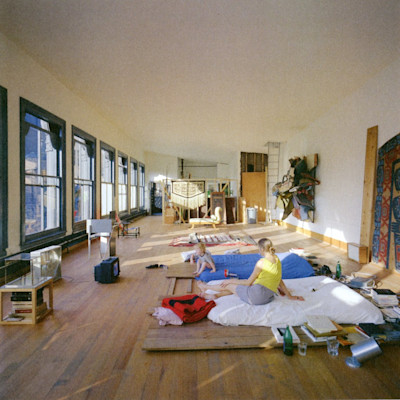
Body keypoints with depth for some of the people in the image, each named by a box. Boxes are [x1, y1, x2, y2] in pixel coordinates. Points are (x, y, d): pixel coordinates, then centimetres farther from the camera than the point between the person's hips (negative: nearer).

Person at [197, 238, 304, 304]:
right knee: (237, 284, 26)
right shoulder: (277, 259, 6)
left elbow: (248, 282, -8)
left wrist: (230, 281, 2)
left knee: (229, 286, 14)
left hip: (256, 294, -8)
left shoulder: (261, 262, -15)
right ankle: (216, 295, 35)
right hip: (268, 298, 8)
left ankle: (205, 286, 36)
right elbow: (280, 280, 11)